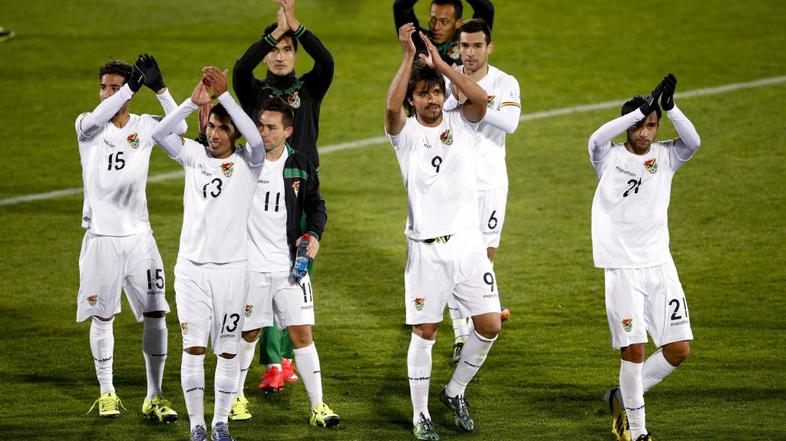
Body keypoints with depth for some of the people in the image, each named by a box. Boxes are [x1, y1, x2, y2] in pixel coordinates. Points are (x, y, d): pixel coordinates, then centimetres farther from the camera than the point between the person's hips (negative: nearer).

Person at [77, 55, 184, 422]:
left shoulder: (145, 126, 4)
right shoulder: (88, 126, -3)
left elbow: (179, 128, -15)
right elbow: (97, 119, -27)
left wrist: (159, 89, -24)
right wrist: (132, 86, -33)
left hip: (138, 235, 2)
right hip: (102, 237, -2)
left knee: (156, 314, -3)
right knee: (102, 316, 5)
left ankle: (154, 397, 5)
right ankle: (107, 394, 19)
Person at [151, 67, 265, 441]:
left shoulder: (247, 163, 0)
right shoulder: (194, 155, 6)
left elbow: (256, 138, -21)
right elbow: (160, 133, -8)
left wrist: (224, 95, -25)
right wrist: (194, 102, -20)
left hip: (232, 268, -1)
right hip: (192, 266, 1)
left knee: (228, 351, 4)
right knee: (194, 347, -5)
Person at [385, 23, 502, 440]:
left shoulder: (460, 123, 4)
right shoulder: (406, 133, -3)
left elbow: (480, 99, -17)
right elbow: (391, 107, -25)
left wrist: (439, 63, -18)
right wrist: (409, 57, -29)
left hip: (468, 241, 3)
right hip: (426, 247, -3)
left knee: (489, 324, 0)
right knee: (424, 332, 1)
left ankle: (455, 391, 22)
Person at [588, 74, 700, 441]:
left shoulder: (665, 156, 5)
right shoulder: (610, 157, -2)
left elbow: (692, 142, -15)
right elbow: (598, 139, -25)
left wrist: (670, 108, -29)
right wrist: (641, 108, -31)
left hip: (659, 264, 4)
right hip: (622, 269, -4)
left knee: (678, 349, 0)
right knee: (634, 349, -9)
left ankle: (624, 397, 21)